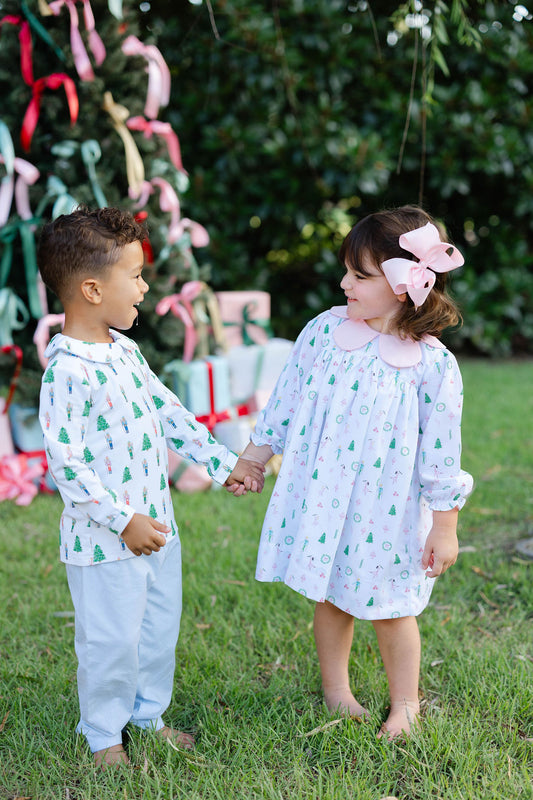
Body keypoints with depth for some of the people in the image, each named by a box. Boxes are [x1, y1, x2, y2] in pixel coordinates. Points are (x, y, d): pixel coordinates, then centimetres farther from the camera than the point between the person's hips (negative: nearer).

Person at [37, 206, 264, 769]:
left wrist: (221, 461, 14)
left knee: (160, 630, 20)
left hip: (156, 524, 8)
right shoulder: (68, 372, -23)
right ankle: (103, 735, 29)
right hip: (104, 541, -8)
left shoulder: (123, 349, 6)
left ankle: (149, 716, 40)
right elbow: (64, 461, -23)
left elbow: (167, 411, 14)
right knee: (112, 642, 7)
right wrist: (121, 520, -22)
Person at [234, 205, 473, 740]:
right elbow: (286, 401, 6)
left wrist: (445, 528, -6)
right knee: (328, 597, 17)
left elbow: (441, 454, -10)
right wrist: (252, 458, 11)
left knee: (390, 608, 11)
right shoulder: (324, 331, -5)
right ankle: (335, 690, 39)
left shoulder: (432, 364, -14)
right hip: (322, 496, 3)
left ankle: (404, 705, 34)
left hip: (386, 510, -3)